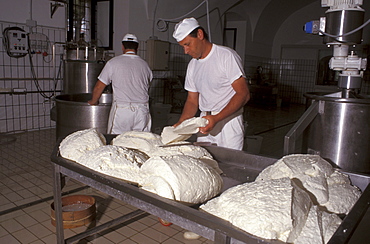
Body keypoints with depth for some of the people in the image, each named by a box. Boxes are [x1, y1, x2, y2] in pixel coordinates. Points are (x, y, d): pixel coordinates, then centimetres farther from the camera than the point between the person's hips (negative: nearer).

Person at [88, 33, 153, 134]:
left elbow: (98, 87, 6)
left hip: (121, 111, -3)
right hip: (142, 110, 3)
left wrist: (93, 102, 24)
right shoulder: (144, 64, 10)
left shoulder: (113, 62, 1)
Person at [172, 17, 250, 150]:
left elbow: (243, 94, -15)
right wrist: (180, 123, -3)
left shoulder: (227, 56, -9)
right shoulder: (192, 65, 11)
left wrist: (216, 118, -25)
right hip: (205, 123, 6)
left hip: (228, 121, -5)